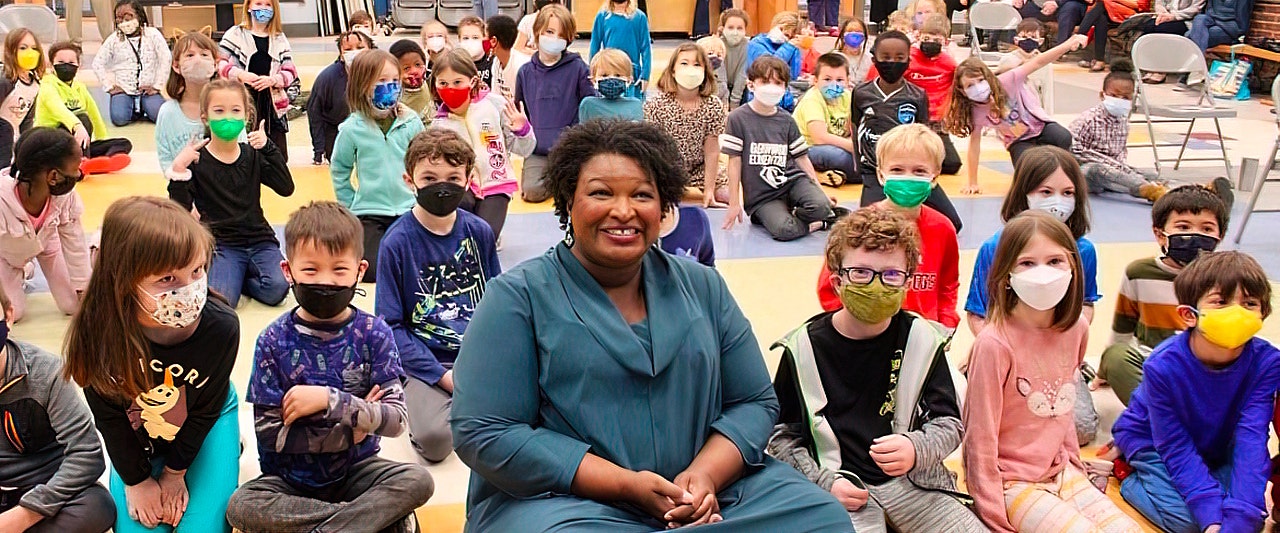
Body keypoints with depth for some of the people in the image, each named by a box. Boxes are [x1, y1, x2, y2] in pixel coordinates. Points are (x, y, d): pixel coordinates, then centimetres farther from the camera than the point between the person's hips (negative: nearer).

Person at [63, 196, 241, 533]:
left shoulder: (221, 325, -35)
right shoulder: (97, 332, -32)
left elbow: (205, 408, -16)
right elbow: (110, 416, -14)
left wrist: (175, 471, -7)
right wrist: (137, 480, -7)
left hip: (205, 425, -1)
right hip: (137, 435, 1)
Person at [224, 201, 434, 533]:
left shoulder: (374, 334, -7)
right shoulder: (274, 342, -8)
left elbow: (396, 420, -15)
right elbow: (269, 434, -11)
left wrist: (330, 400, -26)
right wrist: (349, 430, -14)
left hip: (356, 468, 0)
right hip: (291, 477, 1)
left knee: (417, 481, -26)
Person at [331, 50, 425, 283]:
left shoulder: (411, 122, -4)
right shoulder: (352, 129, -8)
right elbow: (339, 171, 4)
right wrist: (351, 206, 5)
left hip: (408, 210, 2)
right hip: (369, 214, -2)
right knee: (373, 274, -9)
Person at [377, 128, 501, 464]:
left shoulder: (479, 231, 4)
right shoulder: (397, 241, -5)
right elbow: (392, 325, -4)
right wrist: (444, 377, -14)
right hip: (428, 363, -3)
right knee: (433, 439, -29)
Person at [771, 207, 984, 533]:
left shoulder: (923, 340, 1)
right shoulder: (805, 347, -3)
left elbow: (949, 423, 3)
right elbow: (781, 435, 3)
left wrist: (916, 449, -19)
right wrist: (824, 482, -9)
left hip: (913, 480, 4)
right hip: (841, 489, -3)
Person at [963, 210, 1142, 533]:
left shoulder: (1076, 329, -2)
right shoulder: (994, 343, -22)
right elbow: (981, 439, -17)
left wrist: (1073, 460, 15)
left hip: (1060, 471, 7)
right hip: (1010, 481, -6)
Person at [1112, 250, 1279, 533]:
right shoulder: (1163, 366, -30)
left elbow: (1251, 441, -29)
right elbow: (1175, 447, -25)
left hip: (1216, 450, 4)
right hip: (1152, 442, -4)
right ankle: (1129, 474, 3)